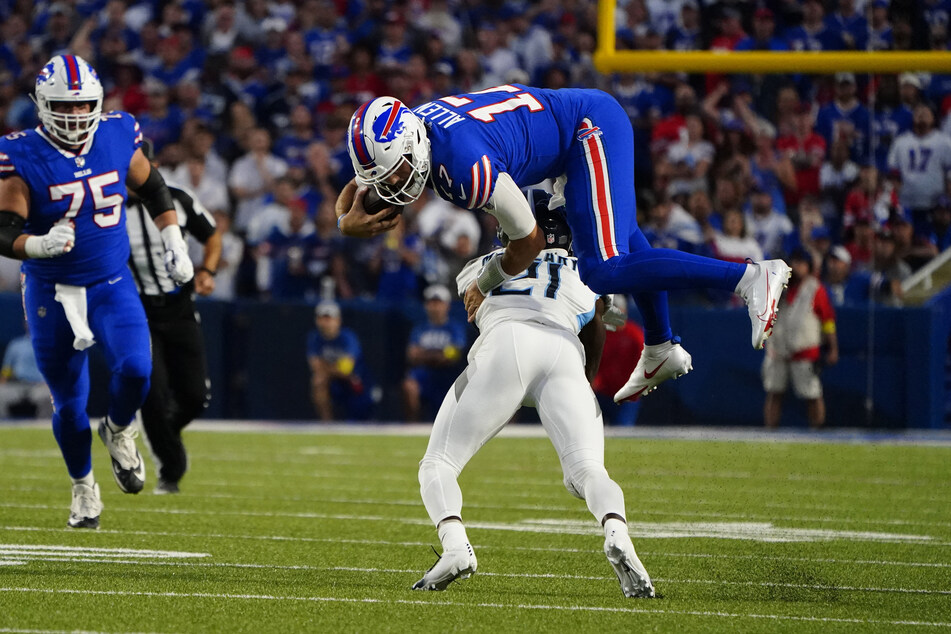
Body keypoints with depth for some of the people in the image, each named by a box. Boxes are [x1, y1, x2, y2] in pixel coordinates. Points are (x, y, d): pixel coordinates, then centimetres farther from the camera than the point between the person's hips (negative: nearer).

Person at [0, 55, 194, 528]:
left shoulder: (117, 138, -5)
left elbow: (152, 188, 15)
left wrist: (174, 243, 12)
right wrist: (42, 244, -41)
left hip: (112, 286, 2)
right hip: (51, 293, -2)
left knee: (134, 370, -22)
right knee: (68, 401, 7)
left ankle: (118, 431, 13)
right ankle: (83, 487, 34)